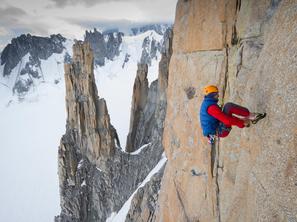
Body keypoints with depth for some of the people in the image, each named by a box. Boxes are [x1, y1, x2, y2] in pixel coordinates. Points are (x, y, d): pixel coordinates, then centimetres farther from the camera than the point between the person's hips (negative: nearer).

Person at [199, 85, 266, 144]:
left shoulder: (205, 104, 13)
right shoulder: (212, 106, -20)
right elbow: (227, 120, -24)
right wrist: (243, 123, -12)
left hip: (216, 131, 10)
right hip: (221, 131, -10)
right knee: (228, 106, -17)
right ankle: (250, 115, -8)